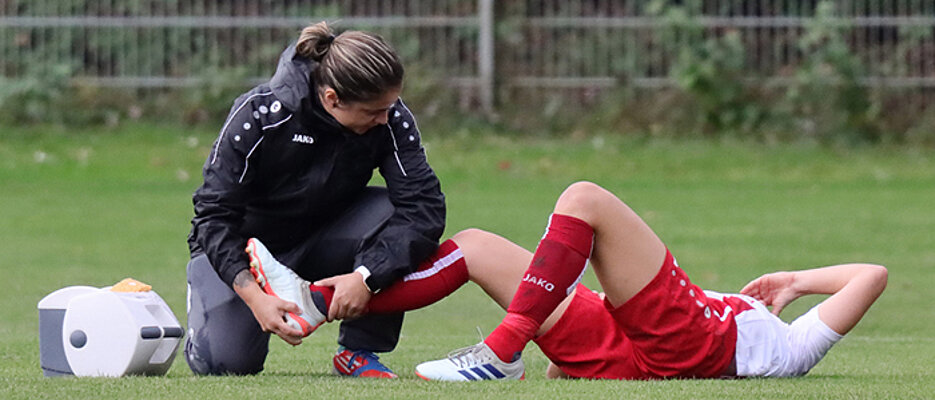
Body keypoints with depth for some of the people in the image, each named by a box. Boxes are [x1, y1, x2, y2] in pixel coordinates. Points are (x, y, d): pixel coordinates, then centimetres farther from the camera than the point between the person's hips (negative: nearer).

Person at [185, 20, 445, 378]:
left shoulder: (390, 119, -21)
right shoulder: (259, 115, -29)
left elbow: (424, 204, -26)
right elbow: (215, 214, -25)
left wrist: (366, 276, -40)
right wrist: (253, 295, -38)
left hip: (324, 237, 3)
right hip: (245, 242, -3)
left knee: (394, 216, -28)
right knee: (226, 361, -23)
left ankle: (358, 351, -14)